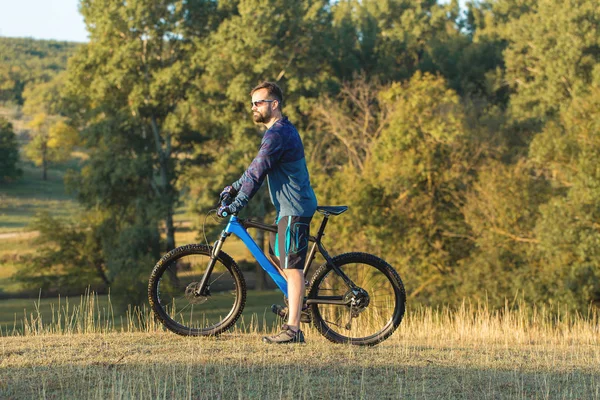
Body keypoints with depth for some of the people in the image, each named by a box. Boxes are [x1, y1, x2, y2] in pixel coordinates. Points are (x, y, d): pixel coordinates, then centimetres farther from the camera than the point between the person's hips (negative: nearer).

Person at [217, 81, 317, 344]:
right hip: (291, 206, 11)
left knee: (291, 265, -11)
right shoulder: (282, 130, 16)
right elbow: (257, 167, 25)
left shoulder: (278, 134, -18)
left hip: (294, 208, -11)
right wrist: (235, 186, 22)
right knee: (276, 253, 24)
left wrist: (235, 205, -17)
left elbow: (257, 173, -20)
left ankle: (293, 329, -12)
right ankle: (298, 304, 32)